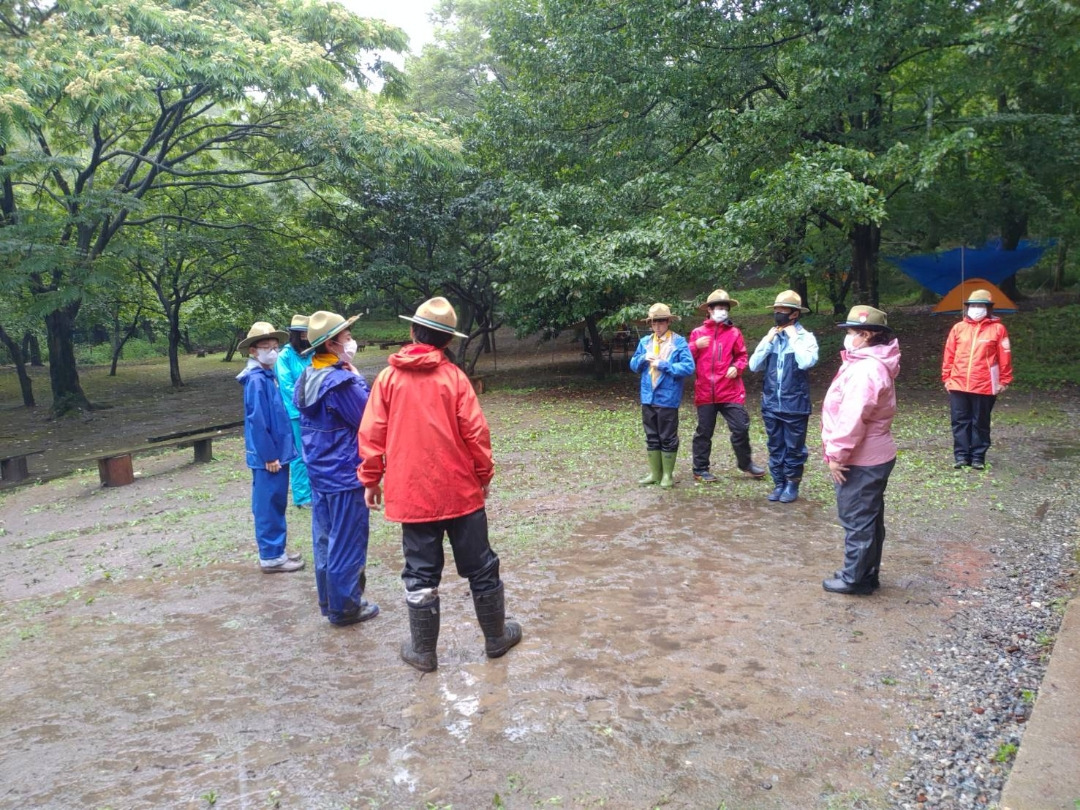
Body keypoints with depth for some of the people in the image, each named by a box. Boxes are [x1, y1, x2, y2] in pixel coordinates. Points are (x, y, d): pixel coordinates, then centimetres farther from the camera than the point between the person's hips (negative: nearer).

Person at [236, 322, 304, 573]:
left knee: (275, 505, 16)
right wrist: (269, 455, -18)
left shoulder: (268, 376, 12)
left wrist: (278, 452, 15)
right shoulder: (256, 380, -16)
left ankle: (275, 551, 26)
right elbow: (257, 421, -19)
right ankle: (271, 556, 9)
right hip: (267, 456, -9)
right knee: (269, 505, 0)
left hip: (276, 452, 9)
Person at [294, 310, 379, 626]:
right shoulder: (340, 381, -22)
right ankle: (345, 607, 14)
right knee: (347, 543, 3)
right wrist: (358, 378, -10)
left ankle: (328, 600, 29)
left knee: (325, 538, 17)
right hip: (345, 474, -9)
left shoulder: (308, 378, 6)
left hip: (319, 471, 9)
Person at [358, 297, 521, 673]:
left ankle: (423, 651, 20)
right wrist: (484, 474, 6)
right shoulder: (453, 376, -6)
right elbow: (476, 431, -8)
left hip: (411, 494, 1)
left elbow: (372, 433, -2)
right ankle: (496, 637, 27)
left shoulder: (388, 377, -2)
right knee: (480, 567, 13)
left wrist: (370, 479, 8)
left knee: (421, 574, 11)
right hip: (460, 490, -1)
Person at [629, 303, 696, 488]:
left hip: (667, 398, -6)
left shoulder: (679, 342, -7)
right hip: (648, 397, 6)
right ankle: (655, 473, 23)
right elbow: (633, 366, 14)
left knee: (668, 438, 3)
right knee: (651, 437, 13)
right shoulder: (645, 341, 10)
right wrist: (643, 358, -7)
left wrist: (663, 364, -18)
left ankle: (668, 475, 14)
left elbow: (688, 367, -16)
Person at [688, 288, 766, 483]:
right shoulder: (698, 332, 6)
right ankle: (700, 470, 18)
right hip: (705, 392, 0)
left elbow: (742, 356, 9)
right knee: (704, 432, 8)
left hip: (730, 391, 0)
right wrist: (695, 346, -11)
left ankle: (745, 463, 24)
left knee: (741, 428, 2)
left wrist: (737, 367, -11)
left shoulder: (734, 332, 5)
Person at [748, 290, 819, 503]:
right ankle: (779, 484, 26)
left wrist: (794, 337, -17)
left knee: (794, 448, 8)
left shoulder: (806, 337, -7)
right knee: (775, 448, 14)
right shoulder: (771, 337, 6)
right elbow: (754, 366, -1)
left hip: (795, 405, -4)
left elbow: (806, 362, -27)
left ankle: (792, 486, 22)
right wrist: (768, 340, -7)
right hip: (771, 404, 5)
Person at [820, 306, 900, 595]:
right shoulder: (869, 363, 13)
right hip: (872, 457, 11)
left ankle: (855, 578, 12)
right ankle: (866, 574, 29)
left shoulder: (865, 369, -22)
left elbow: (852, 419, -27)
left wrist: (836, 455, -19)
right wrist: (840, 453, 18)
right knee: (867, 518, 17)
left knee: (857, 520, 1)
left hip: (860, 461, -11)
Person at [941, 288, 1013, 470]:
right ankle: (961, 455, 13)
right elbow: (949, 355, 9)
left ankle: (978, 457, 15)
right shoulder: (958, 328, 6)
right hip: (958, 385, 2)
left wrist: (1004, 380, -1)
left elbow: (1004, 357, -1)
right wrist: (946, 378, 8)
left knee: (980, 423, 7)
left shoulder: (997, 328, -2)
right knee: (960, 421, 6)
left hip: (985, 386, -2)